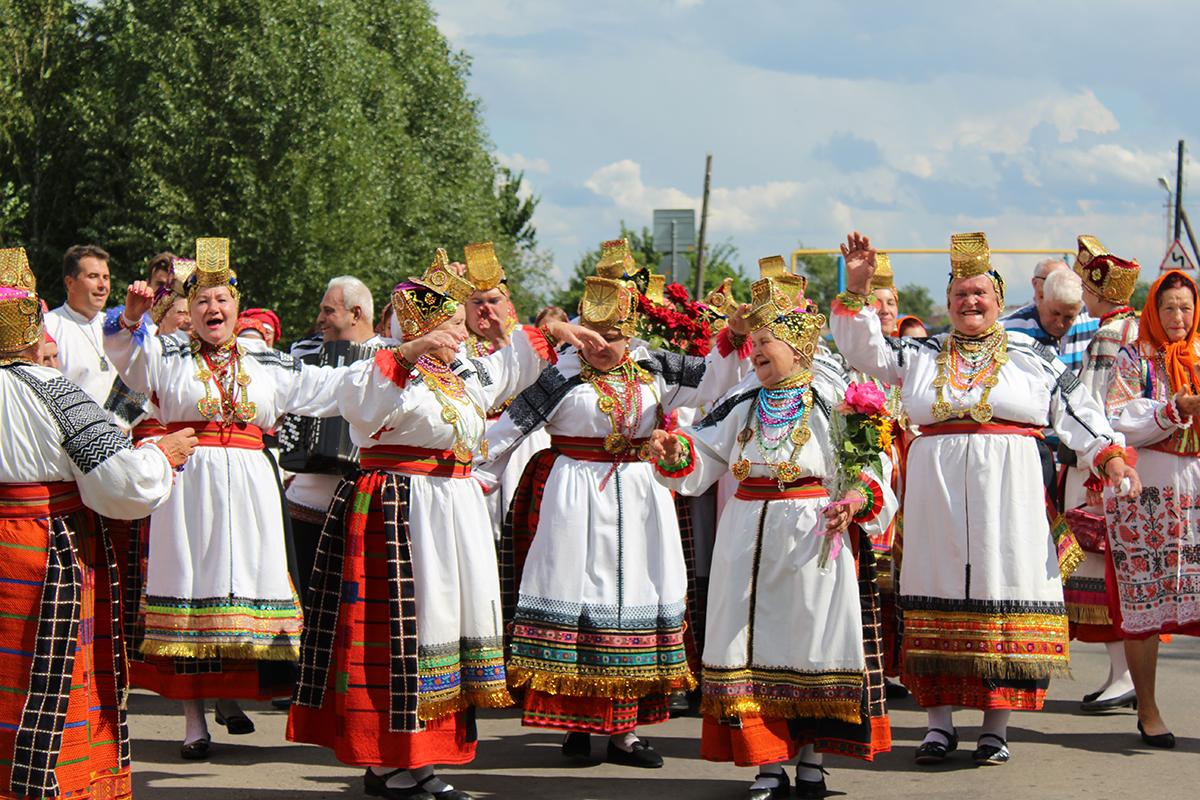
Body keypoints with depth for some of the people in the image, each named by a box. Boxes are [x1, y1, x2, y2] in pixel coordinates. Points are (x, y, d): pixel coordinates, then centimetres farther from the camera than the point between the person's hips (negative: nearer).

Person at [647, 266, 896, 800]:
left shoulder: (833, 401, -2)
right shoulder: (743, 403, 11)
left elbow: (871, 468, -2)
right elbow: (704, 460, 13)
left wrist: (856, 501, -21)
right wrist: (674, 451, -8)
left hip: (814, 535, -4)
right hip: (748, 537, 4)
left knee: (810, 639, 2)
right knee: (755, 644, 2)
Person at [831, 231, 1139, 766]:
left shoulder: (1029, 356, 9)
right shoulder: (922, 355, 13)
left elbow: (1076, 410, 8)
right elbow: (862, 348, 8)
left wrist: (1109, 455, -4)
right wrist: (856, 288, -3)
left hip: (1006, 493, -1)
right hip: (937, 490, 2)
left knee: (1001, 591, -3)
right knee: (941, 591, 1)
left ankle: (996, 726, 4)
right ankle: (940, 721, 8)